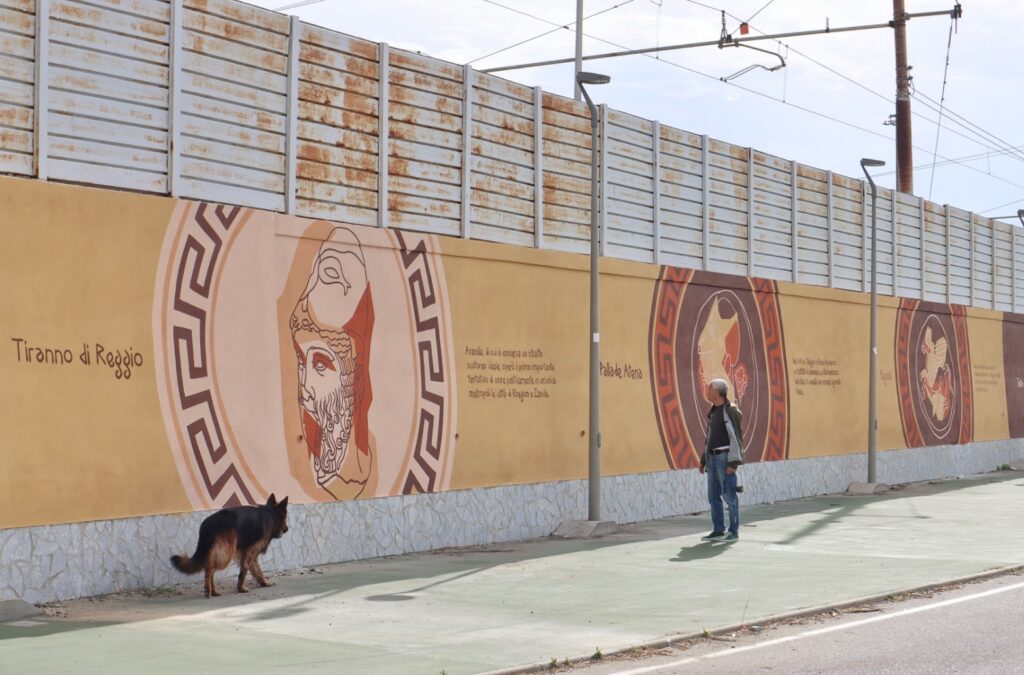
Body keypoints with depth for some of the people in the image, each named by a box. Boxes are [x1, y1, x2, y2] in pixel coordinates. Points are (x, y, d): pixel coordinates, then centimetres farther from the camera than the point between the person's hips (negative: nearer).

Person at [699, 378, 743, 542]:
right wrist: (704, 458, 18)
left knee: (729, 495, -6)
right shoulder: (713, 411, 15)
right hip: (713, 457, 8)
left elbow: (736, 437, -14)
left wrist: (733, 462, -19)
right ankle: (718, 530, 13)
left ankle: (734, 531, 0)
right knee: (713, 495, 8)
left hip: (724, 457, -8)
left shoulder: (731, 411, -11)